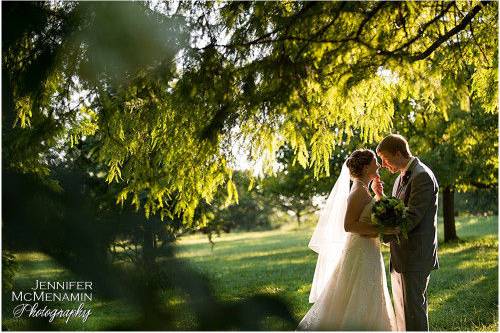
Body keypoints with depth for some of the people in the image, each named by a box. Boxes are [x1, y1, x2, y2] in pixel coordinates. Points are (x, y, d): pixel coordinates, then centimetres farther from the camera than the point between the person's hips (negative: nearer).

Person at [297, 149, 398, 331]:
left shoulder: (363, 190, 13)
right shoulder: (359, 191, -16)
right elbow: (349, 225, -24)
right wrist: (383, 229, -25)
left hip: (367, 252, 10)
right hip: (362, 253, -10)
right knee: (359, 305, -3)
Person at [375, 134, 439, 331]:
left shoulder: (422, 176, -15)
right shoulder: (401, 178, 16)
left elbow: (412, 217, -21)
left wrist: (384, 235, -13)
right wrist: (380, 195, 1)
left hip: (415, 256, -10)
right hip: (401, 257, 10)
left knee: (413, 309, -3)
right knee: (401, 309, 16)